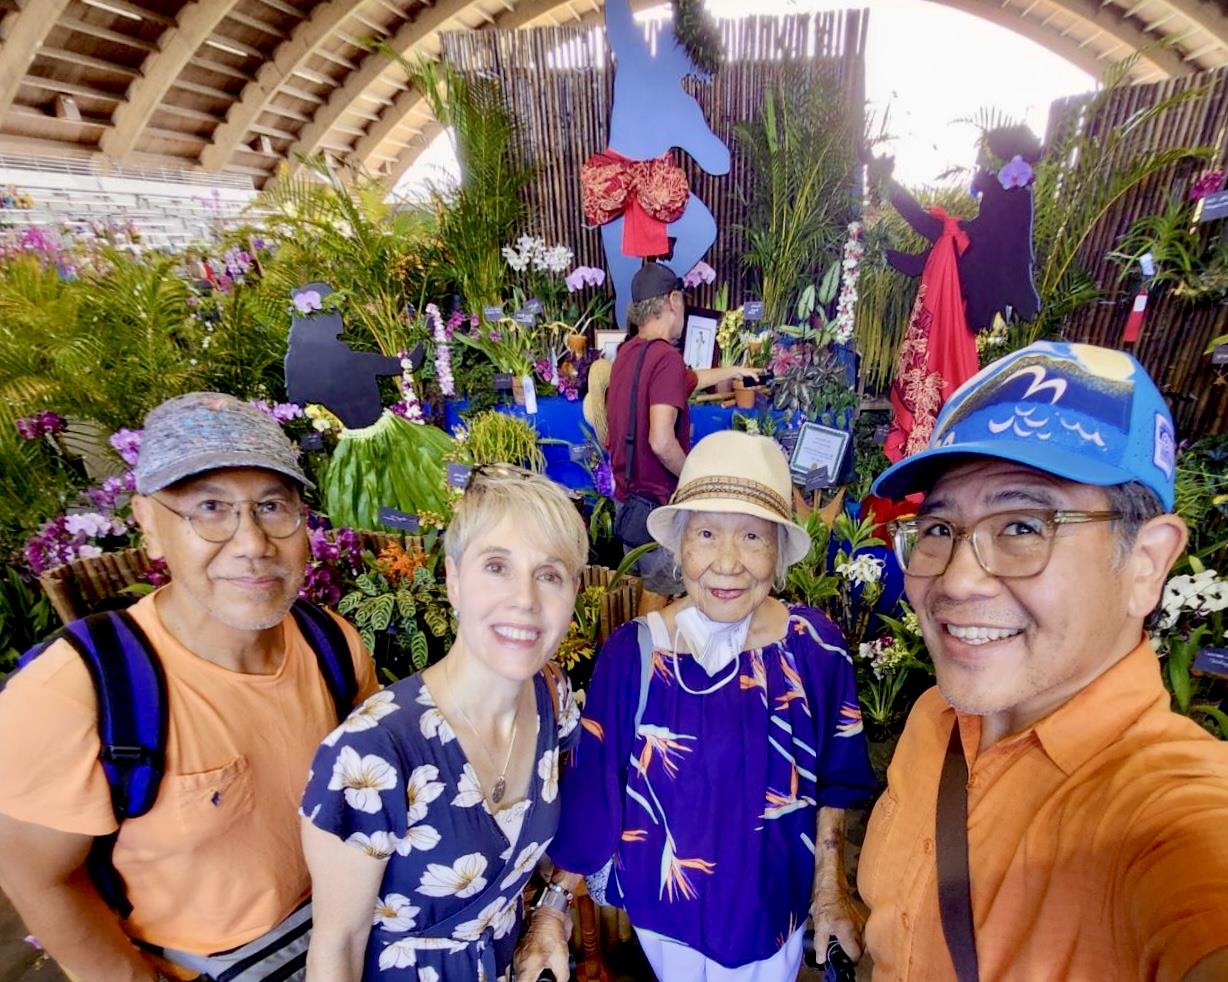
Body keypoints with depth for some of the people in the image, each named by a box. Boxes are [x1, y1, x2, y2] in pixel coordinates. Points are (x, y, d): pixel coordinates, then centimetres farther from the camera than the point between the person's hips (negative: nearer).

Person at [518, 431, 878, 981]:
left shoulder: (815, 647, -17)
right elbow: (586, 793, -14)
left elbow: (833, 782, -4)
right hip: (666, 903, -1)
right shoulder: (631, 654, -23)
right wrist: (551, 912, -11)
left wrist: (830, 893, 1)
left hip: (775, 904, 2)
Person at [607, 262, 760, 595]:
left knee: (640, 590, 21)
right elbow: (661, 442, -30)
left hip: (626, 497, 9)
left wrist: (733, 370, 34)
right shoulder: (665, 356, -20)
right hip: (657, 504, -8)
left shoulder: (628, 351, 7)